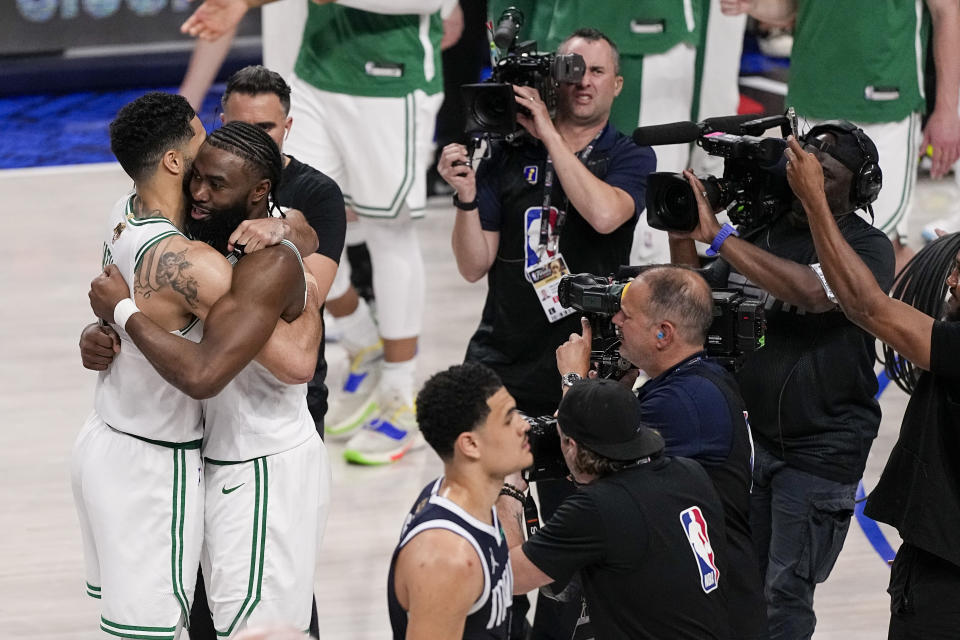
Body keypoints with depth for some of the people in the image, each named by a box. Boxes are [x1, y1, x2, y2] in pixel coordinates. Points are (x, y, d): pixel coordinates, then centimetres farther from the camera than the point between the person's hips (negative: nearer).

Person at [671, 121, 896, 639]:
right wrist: (682, 236, -4)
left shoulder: (868, 247, -10)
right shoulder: (759, 232, 6)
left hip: (821, 450, -5)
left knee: (785, 596, -3)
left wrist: (718, 237, -29)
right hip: (751, 435, 5)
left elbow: (814, 291, -30)